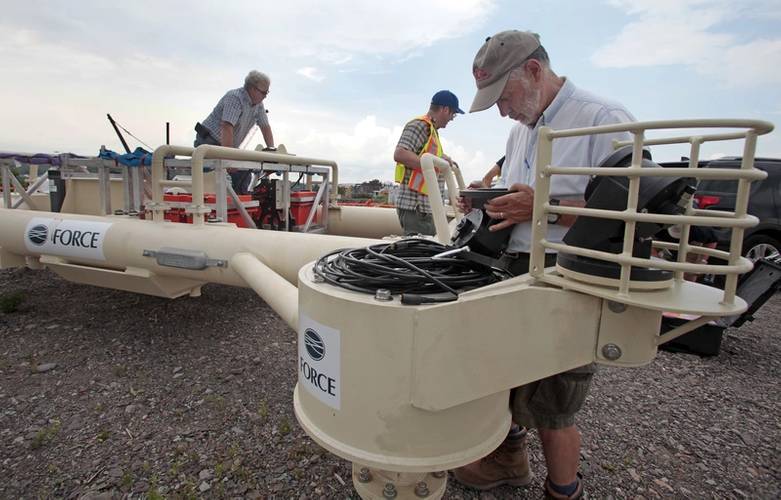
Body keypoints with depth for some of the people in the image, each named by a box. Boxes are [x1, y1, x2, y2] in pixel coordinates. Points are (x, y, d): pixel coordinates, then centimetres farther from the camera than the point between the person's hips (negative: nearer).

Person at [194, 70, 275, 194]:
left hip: (227, 146, 8)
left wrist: (271, 149, -3)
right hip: (209, 141, -8)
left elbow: (265, 126, 11)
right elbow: (227, 127, -34)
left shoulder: (258, 104, 4)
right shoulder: (235, 98, -23)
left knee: (244, 174, -1)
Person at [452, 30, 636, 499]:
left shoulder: (605, 118, -12)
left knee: (551, 408, 4)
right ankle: (509, 461, 43)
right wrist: (490, 203, 4)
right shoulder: (520, 131, 15)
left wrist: (545, 208, -23)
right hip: (516, 272, 8)